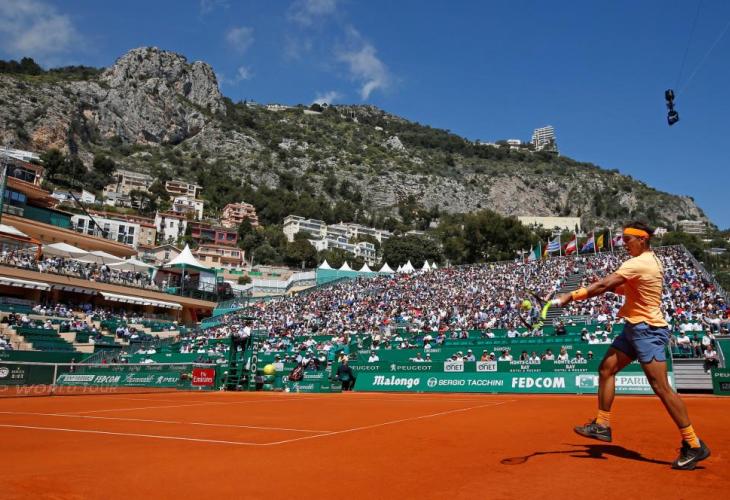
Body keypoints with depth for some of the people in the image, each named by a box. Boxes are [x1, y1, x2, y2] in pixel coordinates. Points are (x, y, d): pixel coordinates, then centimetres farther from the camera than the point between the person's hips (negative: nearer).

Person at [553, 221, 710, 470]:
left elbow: (603, 285, -22)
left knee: (661, 387, -10)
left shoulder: (639, 263, -17)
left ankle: (693, 445, 0)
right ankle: (602, 425, 15)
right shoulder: (650, 261, 14)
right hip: (634, 328, 10)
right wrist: (613, 287, 5)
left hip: (648, 330, -10)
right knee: (606, 368, 9)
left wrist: (572, 296, -17)